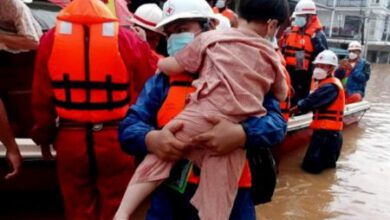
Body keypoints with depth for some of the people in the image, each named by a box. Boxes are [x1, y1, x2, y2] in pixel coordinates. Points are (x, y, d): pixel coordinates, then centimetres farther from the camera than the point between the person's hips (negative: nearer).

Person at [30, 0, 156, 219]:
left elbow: (41, 98, 0)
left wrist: (44, 134, 14)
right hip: (116, 139, -1)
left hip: (70, 138, 2)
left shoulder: (51, 39, -3)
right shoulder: (129, 40, -8)